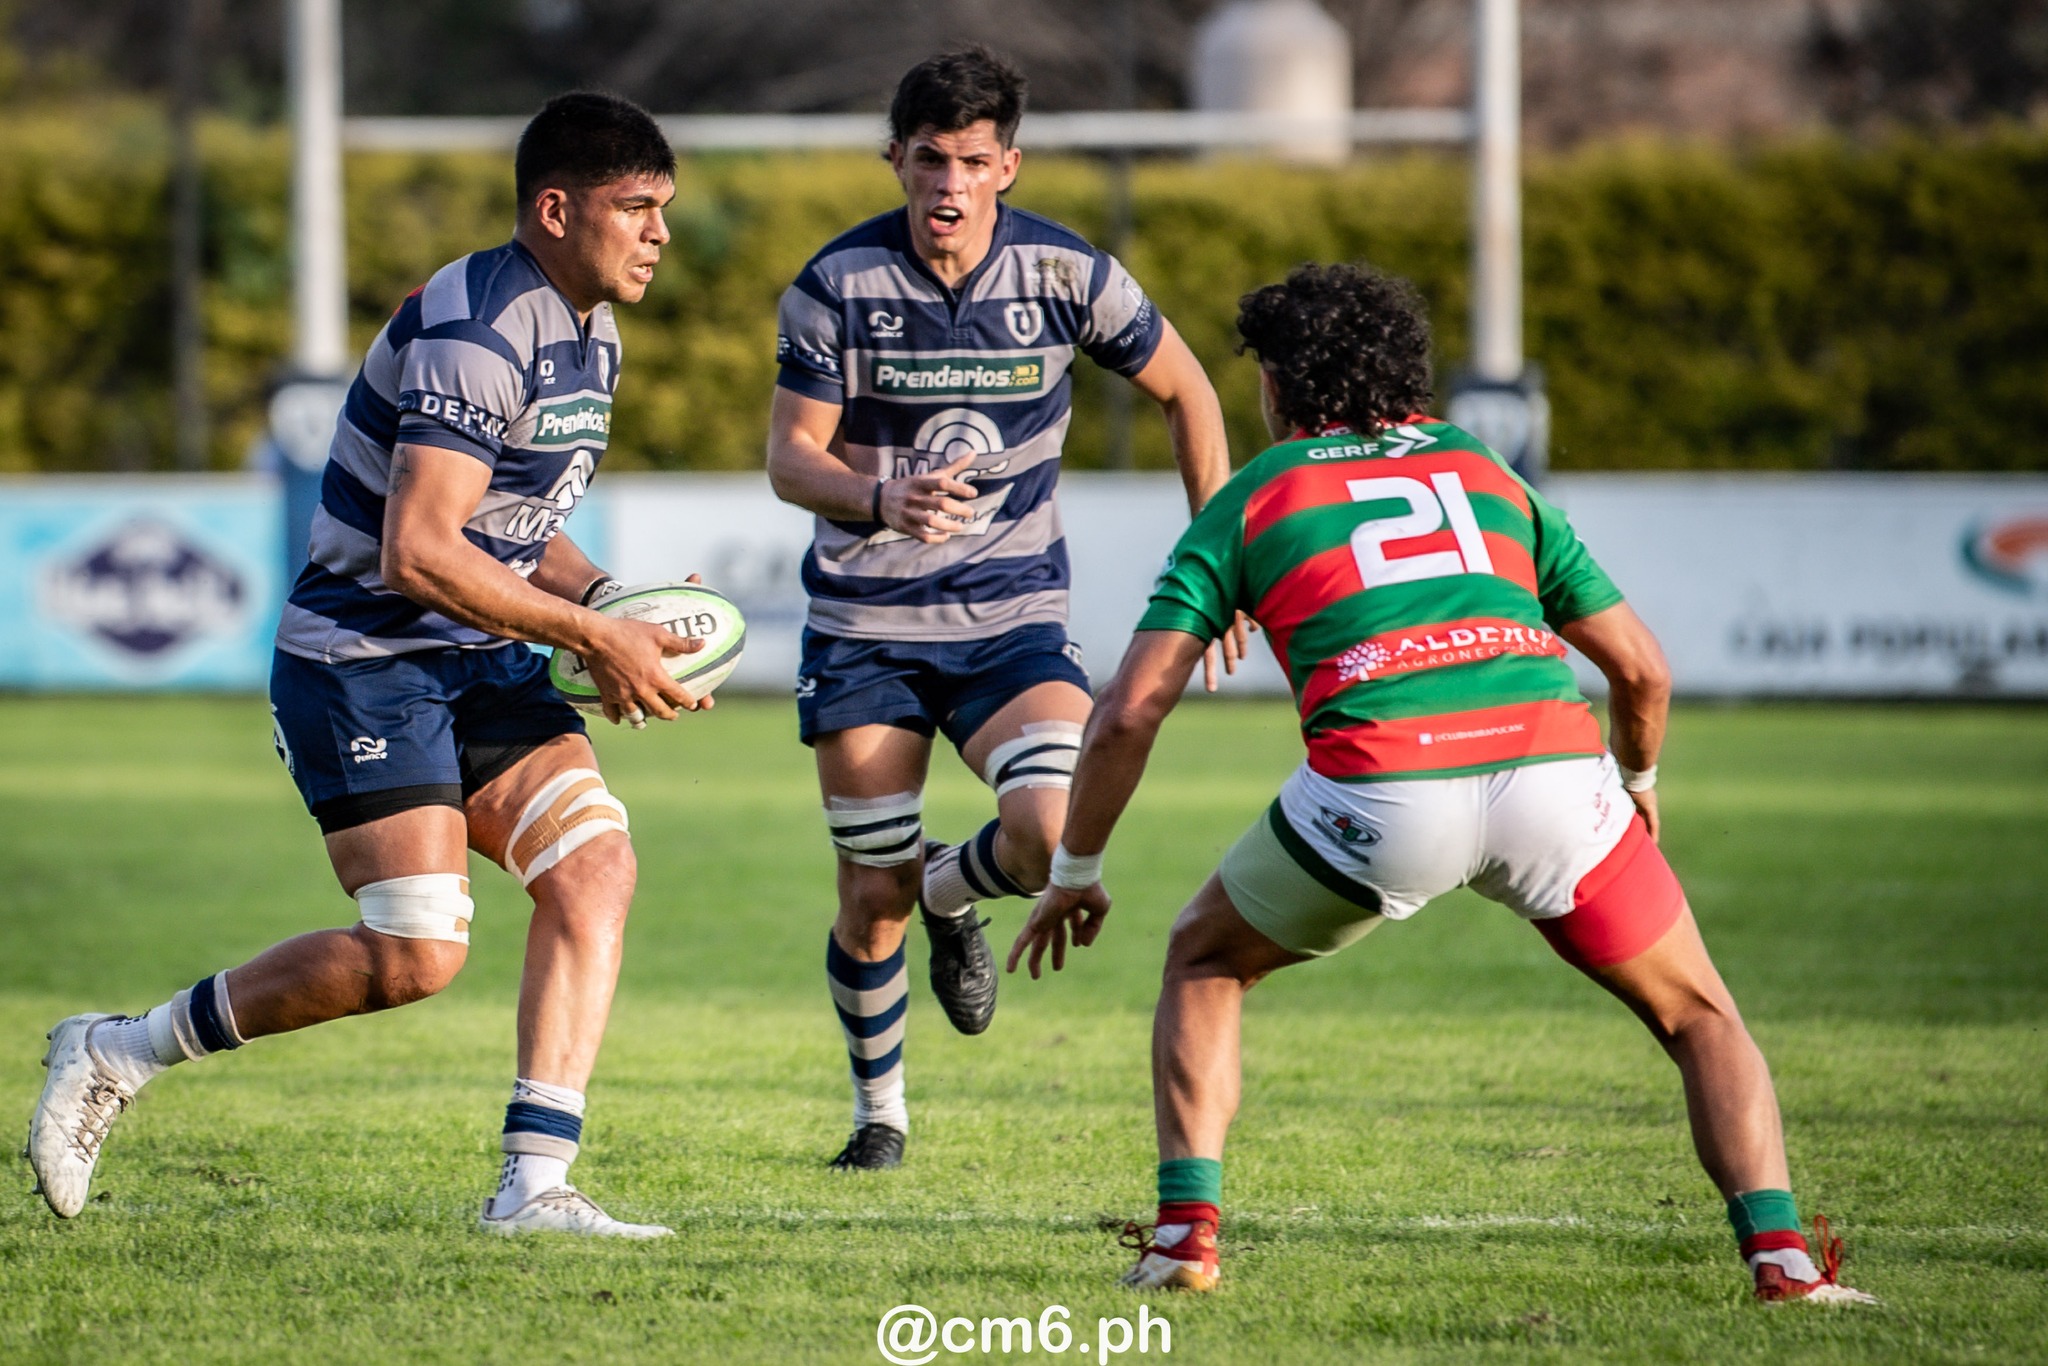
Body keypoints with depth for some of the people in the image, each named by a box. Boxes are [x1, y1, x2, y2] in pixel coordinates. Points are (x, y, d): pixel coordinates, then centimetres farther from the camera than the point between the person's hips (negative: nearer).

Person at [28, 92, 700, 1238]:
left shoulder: (589, 331, 13)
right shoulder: (477, 329, -20)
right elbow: (417, 551, -26)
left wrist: (613, 604, 4)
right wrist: (596, 638, -20)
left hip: (483, 666, 9)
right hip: (366, 661, -9)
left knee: (596, 867, -11)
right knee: (414, 954, -16)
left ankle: (534, 1186, -12)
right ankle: (117, 1054, 1)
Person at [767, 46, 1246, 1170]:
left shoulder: (1065, 274, -8)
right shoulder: (837, 286, -11)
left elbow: (1184, 392, 7)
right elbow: (790, 459, -10)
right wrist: (884, 502, -31)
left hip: (1012, 618, 0)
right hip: (865, 626, 0)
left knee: (1050, 834, -23)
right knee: (871, 900, -1)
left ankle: (949, 890, 14)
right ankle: (879, 1110, 27)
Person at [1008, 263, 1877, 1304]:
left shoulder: (1248, 503, 22)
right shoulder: (1488, 473, 29)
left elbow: (1129, 712, 15)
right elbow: (1641, 670, 27)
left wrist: (1075, 875, 28)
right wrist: (1640, 781, 48)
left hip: (1380, 789, -2)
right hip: (1553, 764, 2)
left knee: (1205, 963, 26)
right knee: (1697, 1017, 21)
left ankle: (1186, 1234, 12)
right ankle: (1779, 1252, 0)